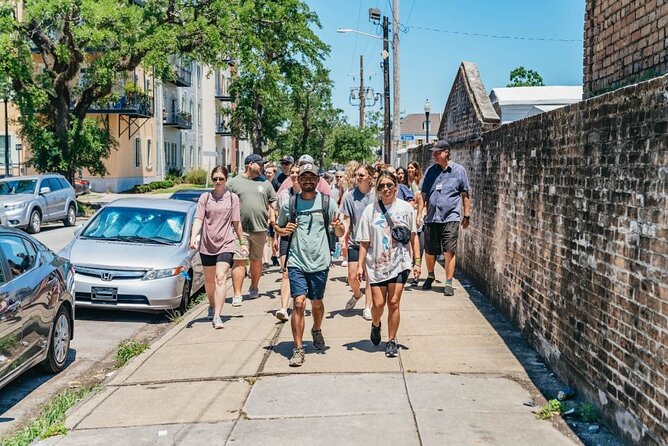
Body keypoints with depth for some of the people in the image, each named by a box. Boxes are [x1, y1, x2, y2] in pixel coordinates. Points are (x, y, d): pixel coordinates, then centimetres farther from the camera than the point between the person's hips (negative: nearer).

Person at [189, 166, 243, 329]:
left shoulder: (232, 198, 3)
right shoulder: (205, 197, 4)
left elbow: (236, 223, 8)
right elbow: (198, 219, -5)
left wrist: (241, 242, 12)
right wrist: (193, 238, -19)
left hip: (226, 244, -2)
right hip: (207, 244, 2)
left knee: (220, 278, -15)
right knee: (209, 280, 15)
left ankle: (217, 316, -19)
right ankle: (212, 307, 40)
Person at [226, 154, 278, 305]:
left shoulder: (265, 183, 12)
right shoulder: (234, 182, 5)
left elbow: (272, 205, 13)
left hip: (260, 229, 3)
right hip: (240, 229, -3)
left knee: (256, 260, 12)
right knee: (239, 261, -9)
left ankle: (254, 288, 28)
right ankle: (237, 294, -8)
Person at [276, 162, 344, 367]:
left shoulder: (327, 202, 1)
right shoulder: (289, 204, 2)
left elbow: (340, 234, 7)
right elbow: (278, 227, 14)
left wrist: (338, 227, -17)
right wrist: (284, 230, -9)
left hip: (319, 262, 1)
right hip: (296, 262, -1)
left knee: (317, 303, 14)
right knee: (299, 303, -11)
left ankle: (317, 330, 44)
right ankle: (298, 349, -4)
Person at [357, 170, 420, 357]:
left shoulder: (406, 208, 0)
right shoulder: (370, 210, 0)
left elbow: (413, 236, 7)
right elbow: (364, 241, 2)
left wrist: (416, 261, 5)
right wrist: (360, 265, -2)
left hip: (399, 262, 0)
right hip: (377, 263, 0)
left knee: (393, 303, -2)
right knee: (378, 304, -1)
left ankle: (392, 341, 13)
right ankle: (375, 325, 33)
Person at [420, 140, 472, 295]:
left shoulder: (458, 170, 3)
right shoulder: (430, 171, 11)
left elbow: (465, 195, 7)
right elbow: (424, 194, 15)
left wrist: (466, 215, 5)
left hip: (451, 217, -3)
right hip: (431, 218, 3)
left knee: (450, 251, -8)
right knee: (429, 251, 10)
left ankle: (448, 283, 0)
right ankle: (430, 276, 34)